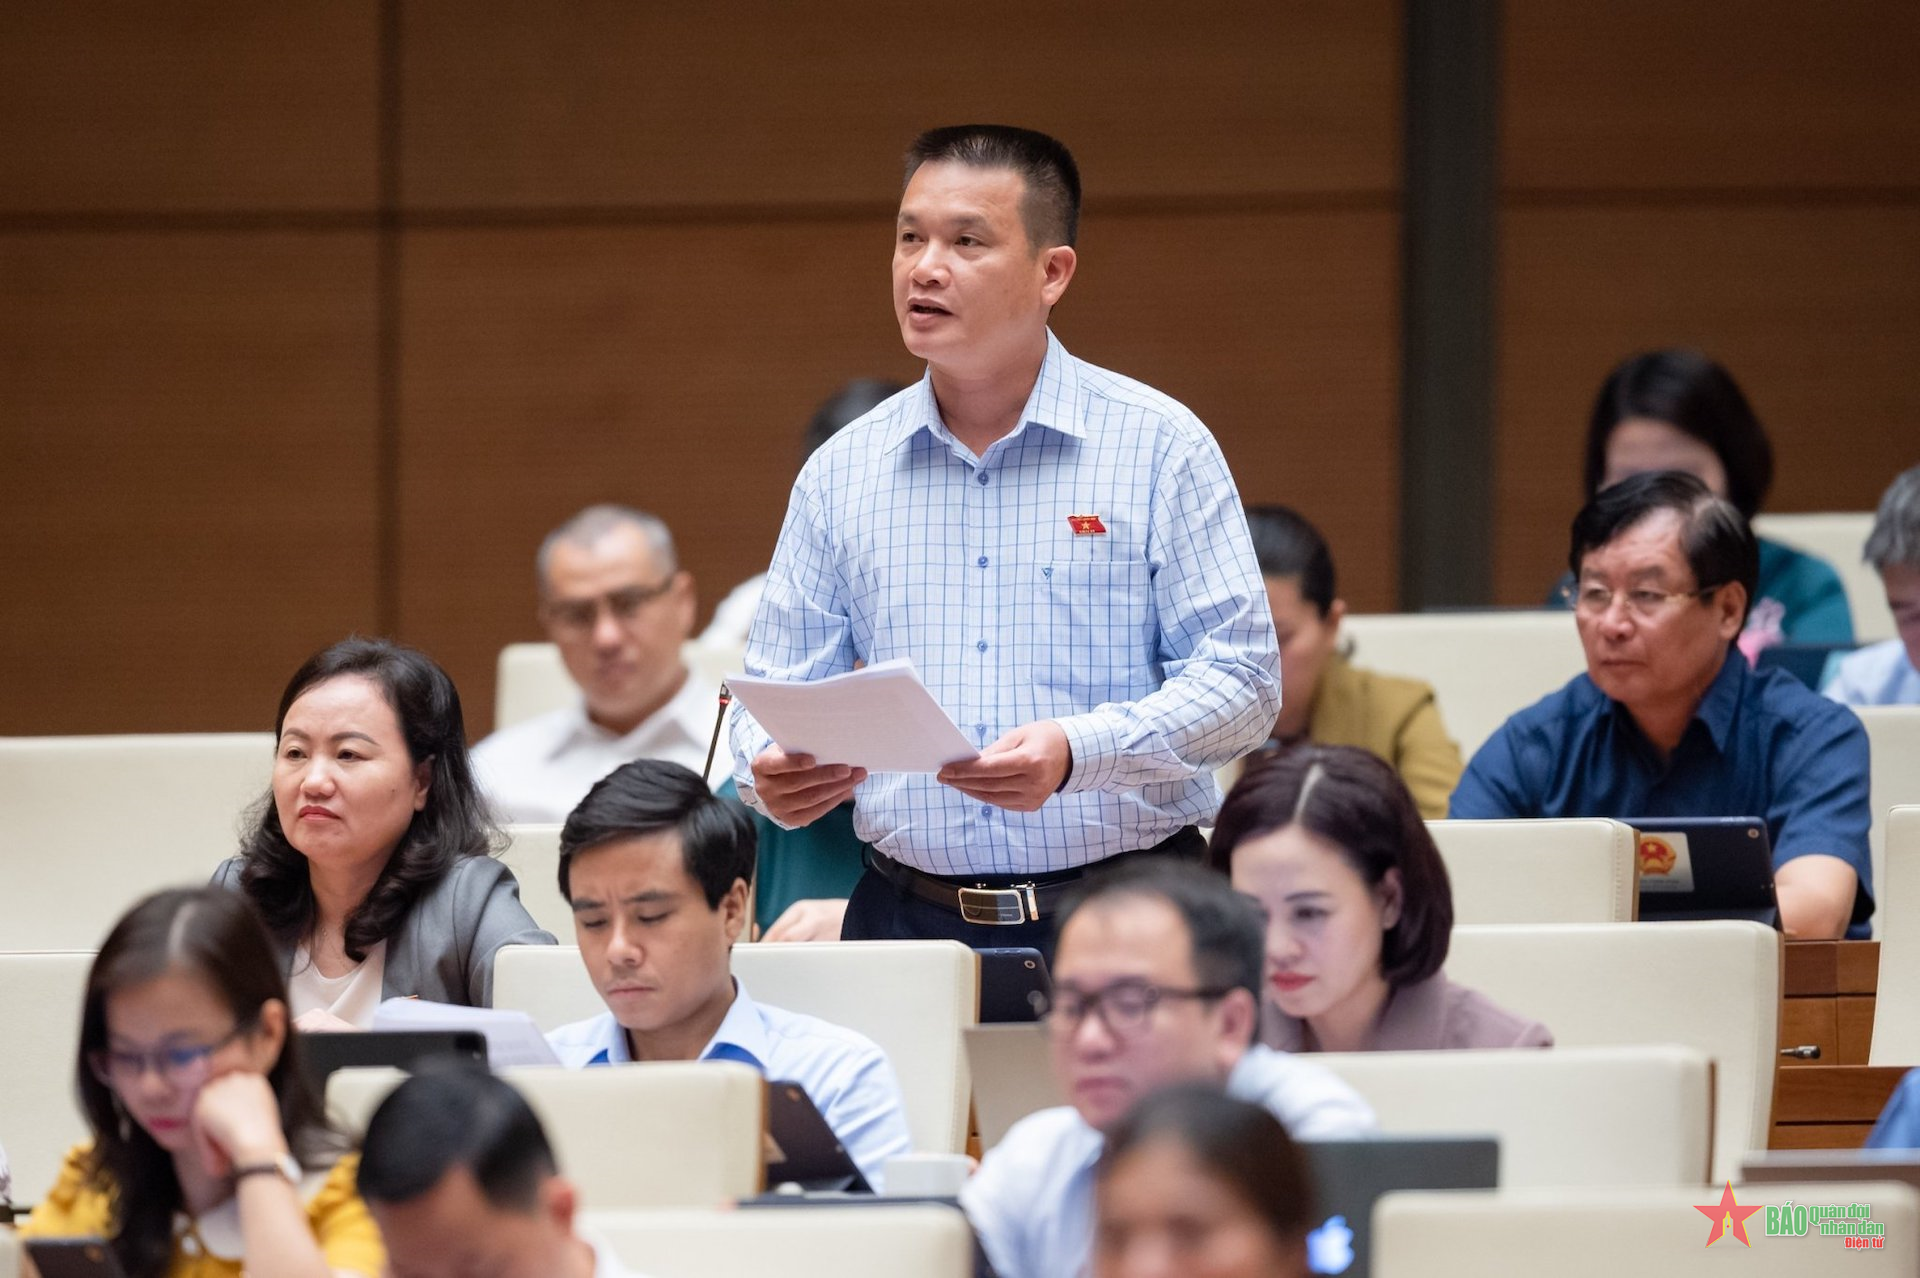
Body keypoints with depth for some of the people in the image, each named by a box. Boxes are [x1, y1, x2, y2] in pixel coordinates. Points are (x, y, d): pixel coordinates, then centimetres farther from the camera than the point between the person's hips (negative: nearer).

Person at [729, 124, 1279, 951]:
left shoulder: (1160, 448, 4)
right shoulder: (843, 472, 14)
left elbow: (1242, 676, -1)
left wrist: (1079, 752, -17)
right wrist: (771, 777, -8)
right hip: (909, 918, 2)